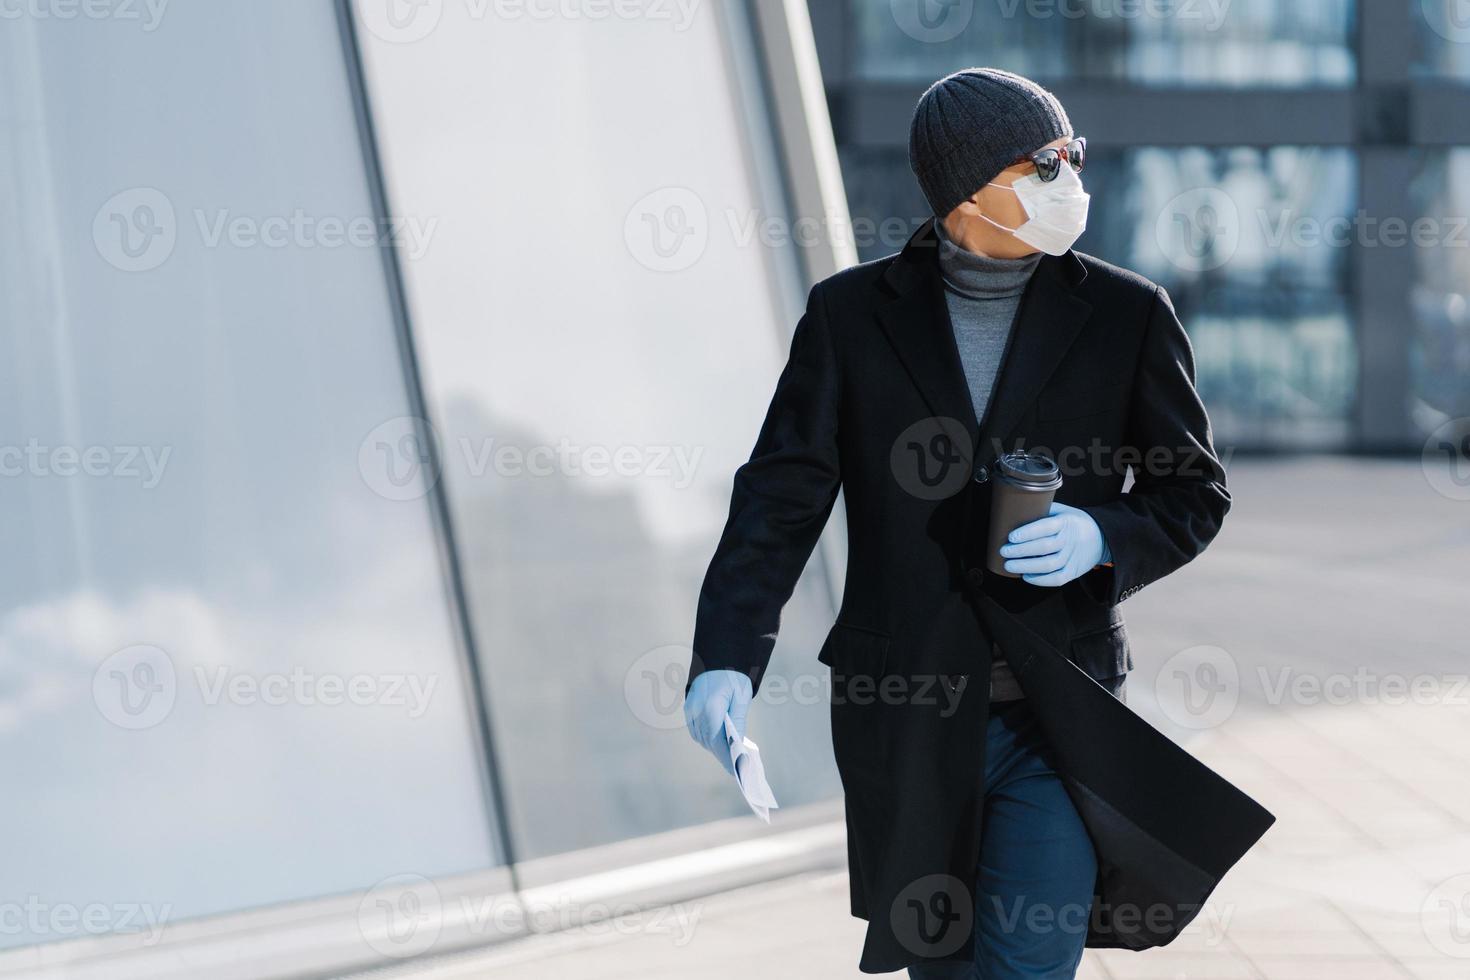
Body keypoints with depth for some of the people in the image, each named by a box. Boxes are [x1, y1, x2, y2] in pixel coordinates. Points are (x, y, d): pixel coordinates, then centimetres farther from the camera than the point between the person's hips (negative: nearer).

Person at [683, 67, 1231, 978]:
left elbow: (1193, 493, 5)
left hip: (1058, 720, -1)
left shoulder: (1126, 314, -2)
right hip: (906, 720, 1)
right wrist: (727, 659, -19)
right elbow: (782, 495, -5)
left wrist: (1103, 539, -17)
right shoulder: (852, 313, -2)